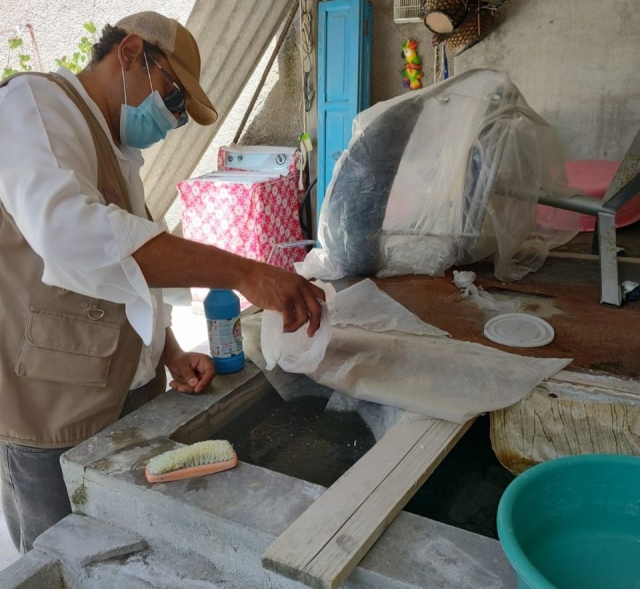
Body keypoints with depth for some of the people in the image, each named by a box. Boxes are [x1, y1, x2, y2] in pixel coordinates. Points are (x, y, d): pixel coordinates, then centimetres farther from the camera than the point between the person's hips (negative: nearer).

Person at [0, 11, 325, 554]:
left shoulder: (119, 153, 16)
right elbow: (70, 230, -34)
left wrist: (172, 357, 5)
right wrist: (243, 272, -37)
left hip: (130, 402, 8)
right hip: (58, 420, -8)